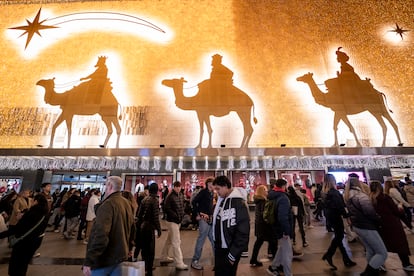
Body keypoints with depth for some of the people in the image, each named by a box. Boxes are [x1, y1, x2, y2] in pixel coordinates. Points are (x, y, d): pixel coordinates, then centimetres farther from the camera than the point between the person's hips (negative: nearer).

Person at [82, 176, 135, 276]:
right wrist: (129, 248, 26)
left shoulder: (108, 204, -22)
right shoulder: (127, 203, 4)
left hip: (104, 259, -7)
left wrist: (88, 261, -24)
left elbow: (100, 235, -30)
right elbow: (132, 228, 14)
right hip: (118, 255, 7)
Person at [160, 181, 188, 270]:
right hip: (172, 221, -8)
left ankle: (164, 257, 37)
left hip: (178, 220, 8)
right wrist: (175, 215, -20)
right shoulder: (170, 196, -17)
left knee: (169, 240, 21)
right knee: (176, 242, -5)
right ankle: (179, 263, 3)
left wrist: (182, 214, 3)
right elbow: (166, 209, -19)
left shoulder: (181, 195, 6)